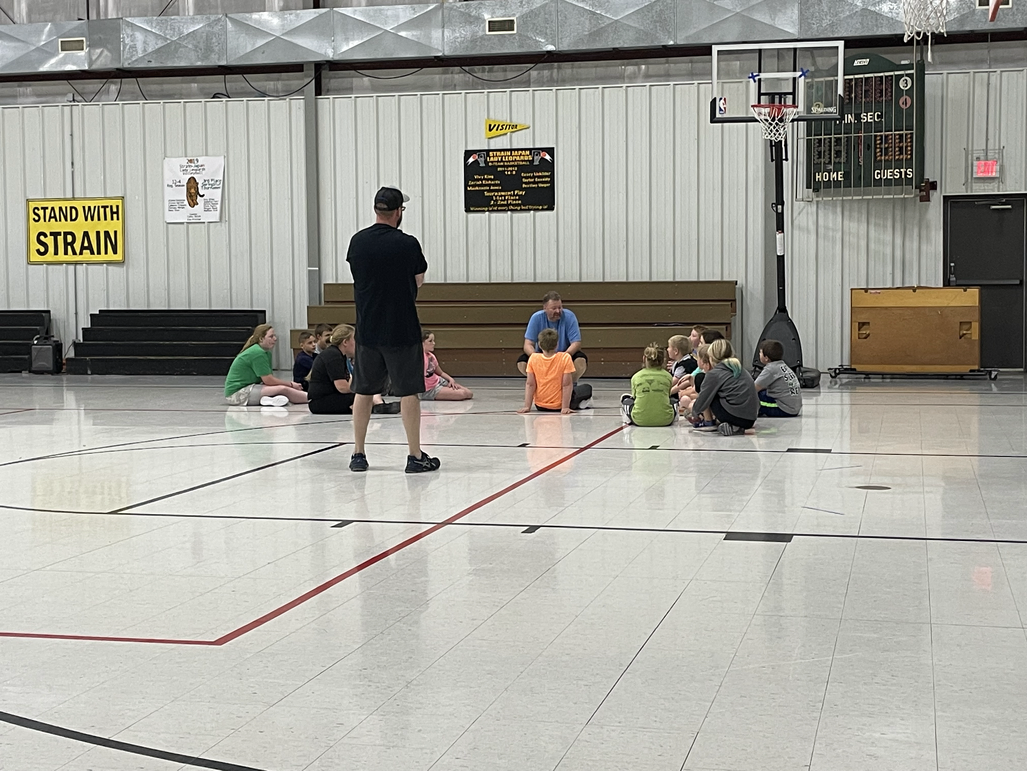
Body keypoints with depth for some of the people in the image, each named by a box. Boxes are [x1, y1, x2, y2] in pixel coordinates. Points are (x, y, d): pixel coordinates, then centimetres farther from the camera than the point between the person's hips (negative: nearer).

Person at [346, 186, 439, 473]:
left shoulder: (358, 241, 0)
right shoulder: (407, 244, -11)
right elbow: (419, 280, 4)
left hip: (367, 329, 4)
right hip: (402, 329, -4)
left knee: (363, 392, 12)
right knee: (408, 392, 2)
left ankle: (358, 454, 16)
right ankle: (415, 456, 4)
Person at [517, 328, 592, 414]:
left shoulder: (533, 359, -10)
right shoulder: (565, 358, -16)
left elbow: (530, 384, -8)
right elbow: (567, 385, -17)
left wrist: (527, 406, -6)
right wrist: (565, 407, -16)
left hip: (540, 406, 3)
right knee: (587, 388, 19)